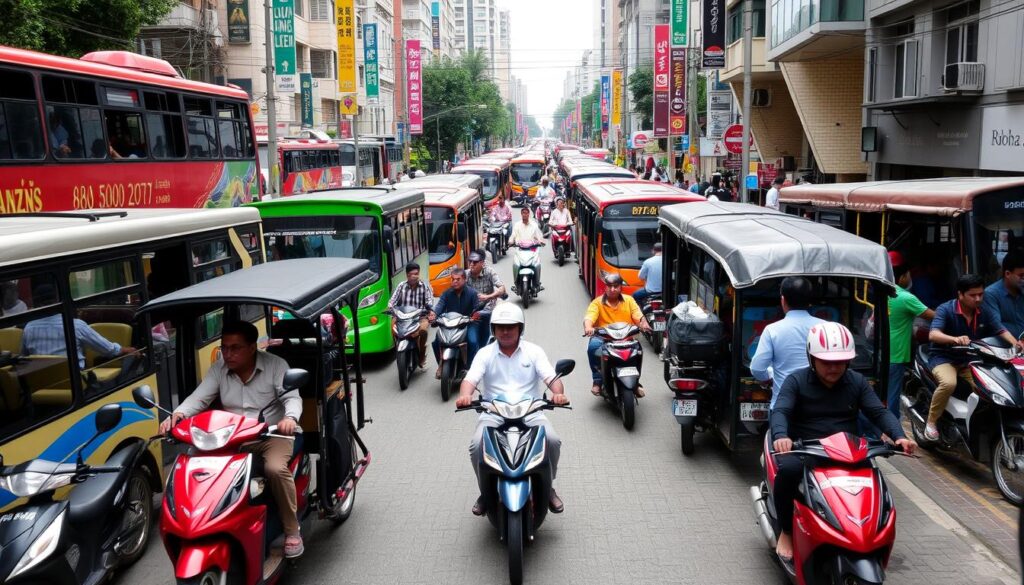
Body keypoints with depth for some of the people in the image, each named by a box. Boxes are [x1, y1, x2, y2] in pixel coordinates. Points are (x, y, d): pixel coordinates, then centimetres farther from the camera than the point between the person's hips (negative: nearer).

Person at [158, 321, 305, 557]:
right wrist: (177, 414, -27)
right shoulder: (218, 369, 4)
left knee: (276, 469, -33)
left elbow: (292, 397, -14)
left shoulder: (275, 365, -6)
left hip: (272, 433, -4)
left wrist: (290, 417, -37)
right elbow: (199, 398, -6)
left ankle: (292, 530, -15)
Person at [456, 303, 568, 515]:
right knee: (477, 445, -26)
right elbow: (470, 378, -7)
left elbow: (551, 377, -6)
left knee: (552, 441, -24)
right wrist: (464, 395, -32)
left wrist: (558, 394, -29)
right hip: (494, 414, 0)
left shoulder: (533, 352, 6)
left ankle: (548, 488, 4)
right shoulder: (485, 354, 6)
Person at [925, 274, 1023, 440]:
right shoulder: (945, 309, -15)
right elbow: (933, 334, -29)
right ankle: (931, 422, -15)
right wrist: (955, 339, -48)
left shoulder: (985, 312, 2)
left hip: (971, 360, 5)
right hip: (944, 358, -5)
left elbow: (1001, 330, -7)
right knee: (949, 383, -34)